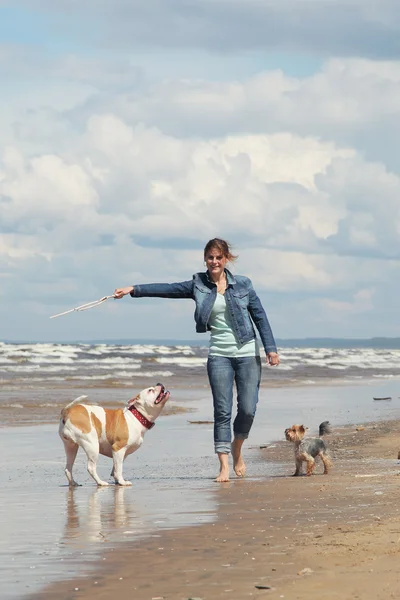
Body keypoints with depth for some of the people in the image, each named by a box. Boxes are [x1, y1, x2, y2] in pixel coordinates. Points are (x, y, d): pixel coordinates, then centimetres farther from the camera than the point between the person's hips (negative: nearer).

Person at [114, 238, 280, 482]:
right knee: (223, 411, -5)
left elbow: (260, 316, 4)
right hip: (219, 355, 1)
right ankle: (224, 467, -4)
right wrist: (133, 290, -10)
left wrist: (271, 348, -1)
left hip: (248, 354, -1)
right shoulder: (199, 285, 5)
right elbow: (167, 289, -1)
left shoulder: (242, 284, 3)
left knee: (247, 409, -5)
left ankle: (237, 449, 23)